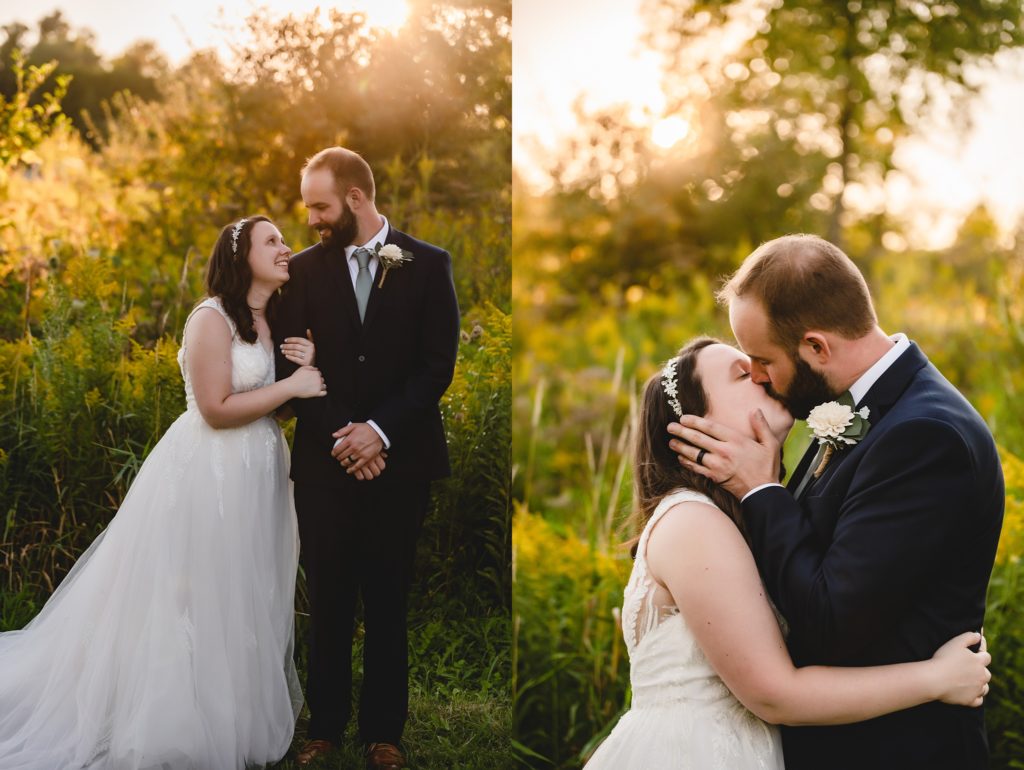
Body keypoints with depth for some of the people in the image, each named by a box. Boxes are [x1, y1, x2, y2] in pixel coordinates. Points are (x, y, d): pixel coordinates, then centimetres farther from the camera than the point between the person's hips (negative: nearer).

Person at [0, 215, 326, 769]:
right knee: (198, 602, 2)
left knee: (245, 600, 16)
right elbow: (216, 411, -21)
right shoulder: (212, 319, -16)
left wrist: (308, 367, -7)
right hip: (210, 475, -8)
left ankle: (239, 713, 30)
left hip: (259, 475, 8)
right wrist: (290, 386, -19)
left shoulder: (278, 321, 10)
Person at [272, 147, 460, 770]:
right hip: (324, 460, 1)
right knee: (329, 599, 6)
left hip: (400, 457, -1)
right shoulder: (305, 269, 6)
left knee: (387, 599, 6)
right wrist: (340, 432, -10)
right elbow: (290, 364, 3)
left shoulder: (428, 265, 1)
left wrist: (380, 429, -12)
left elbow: (439, 364, -3)